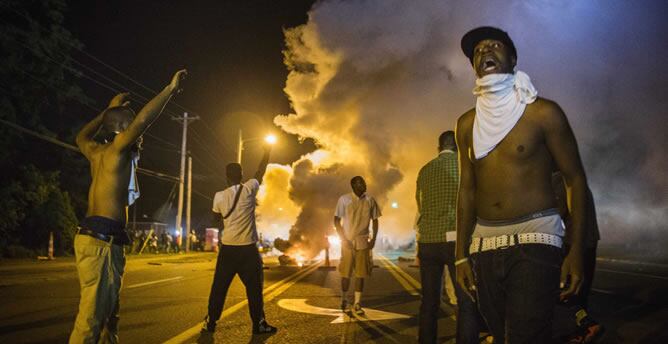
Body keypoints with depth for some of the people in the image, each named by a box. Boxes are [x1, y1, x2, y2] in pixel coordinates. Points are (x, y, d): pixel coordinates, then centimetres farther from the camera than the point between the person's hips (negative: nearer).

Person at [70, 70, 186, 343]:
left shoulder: (97, 151, 18)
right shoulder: (116, 148, -5)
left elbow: (82, 136, 41)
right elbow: (143, 120, -21)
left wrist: (109, 110, 39)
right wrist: (170, 89, -13)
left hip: (105, 241, 10)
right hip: (101, 240, -10)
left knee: (108, 310, 12)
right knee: (92, 314, -11)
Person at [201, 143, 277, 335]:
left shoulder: (219, 196, -1)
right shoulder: (249, 190, -6)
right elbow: (261, 171, 9)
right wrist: (267, 152, 22)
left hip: (227, 248, 2)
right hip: (248, 248, -2)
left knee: (219, 286, 10)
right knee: (254, 288, 5)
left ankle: (210, 322, 15)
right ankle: (259, 324, 9)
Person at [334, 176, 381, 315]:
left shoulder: (370, 200, 2)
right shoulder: (344, 199, -5)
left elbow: (375, 220, 9)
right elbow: (337, 220, -1)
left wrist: (374, 239, 1)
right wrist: (343, 238, -8)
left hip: (363, 242, 2)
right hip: (348, 242, -2)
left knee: (361, 273, 1)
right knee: (346, 273, 3)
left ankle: (357, 303, 10)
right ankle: (344, 301, 20)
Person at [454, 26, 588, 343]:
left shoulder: (543, 113, -3)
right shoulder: (467, 124, 9)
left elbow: (575, 179, -1)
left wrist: (576, 251, -8)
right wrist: (461, 255, 9)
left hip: (535, 239, -4)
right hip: (485, 244, 4)